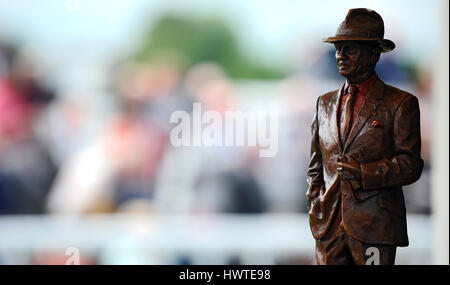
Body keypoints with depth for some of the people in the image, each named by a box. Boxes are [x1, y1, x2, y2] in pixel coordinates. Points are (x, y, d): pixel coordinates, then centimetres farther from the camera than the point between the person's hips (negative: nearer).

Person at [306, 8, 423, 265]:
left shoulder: (400, 104, 2)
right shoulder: (326, 103, 17)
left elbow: (411, 166, -4)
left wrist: (364, 172, -16)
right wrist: (315, 210, 9)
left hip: (375, 227, -4)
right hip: (329, 229, 4)